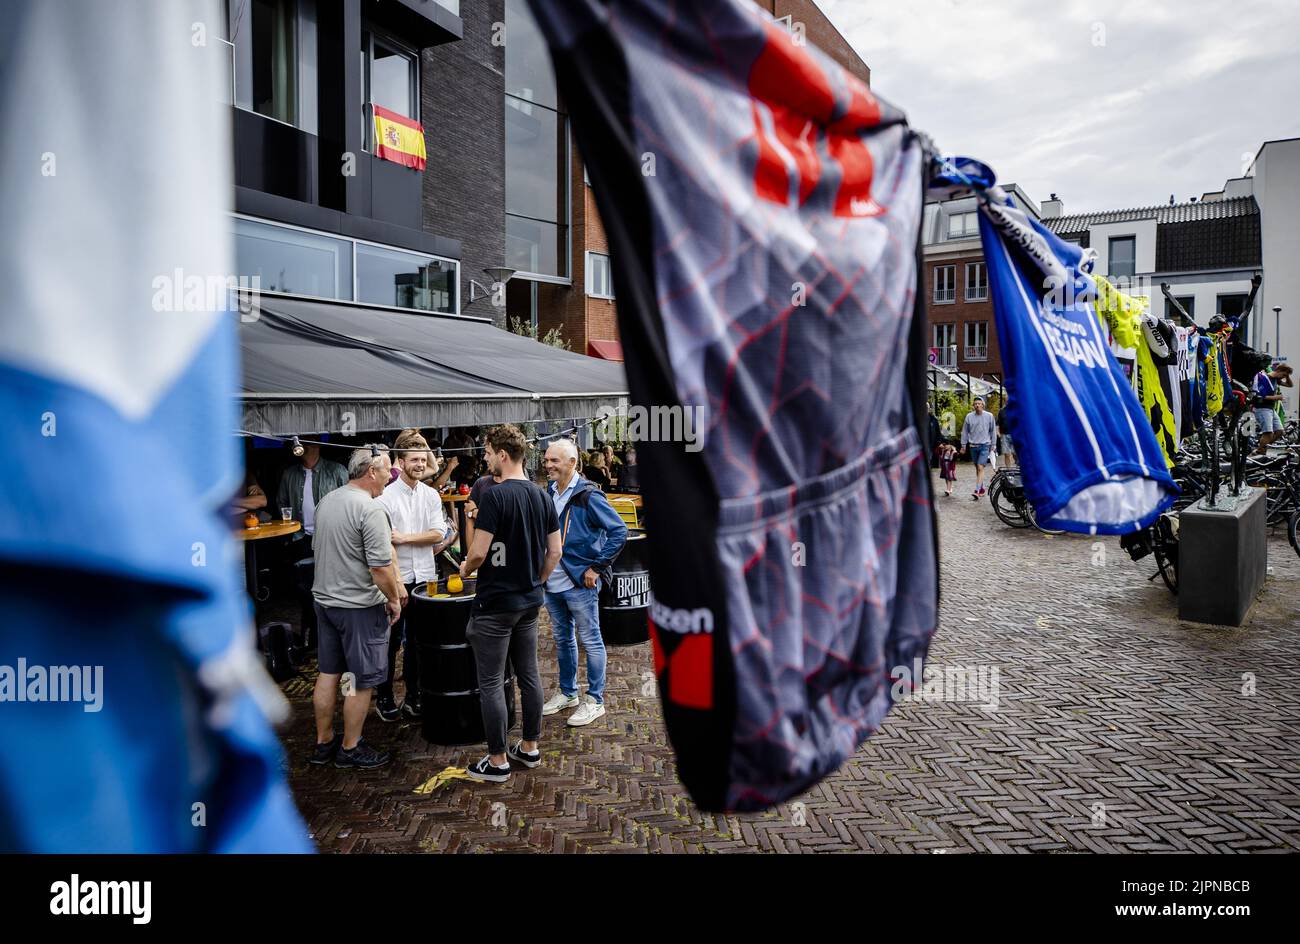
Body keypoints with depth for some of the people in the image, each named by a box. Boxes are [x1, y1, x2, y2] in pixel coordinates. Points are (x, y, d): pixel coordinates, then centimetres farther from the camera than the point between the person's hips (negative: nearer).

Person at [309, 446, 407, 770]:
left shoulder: (326, 501, 6)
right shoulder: (370, 509, -21)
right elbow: (381, 568, -24)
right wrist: (394, 600, -9)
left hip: (324, 599, 8)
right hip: (359, 607, -8)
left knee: (328, 673, 17)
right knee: (361, 681, 5)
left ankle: (323, 743, 28)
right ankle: (350, 748, 16)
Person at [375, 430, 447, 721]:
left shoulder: (432, 495, 6)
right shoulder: (387, 498, -8)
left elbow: (438, 534, -3)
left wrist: (405, 537, -15)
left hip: (424, 577, 4)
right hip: (397, 579, -4)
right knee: (391, 640, 7)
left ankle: (413, 695, 26)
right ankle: (384, 697, 22)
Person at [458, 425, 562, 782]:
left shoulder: (495, 495, -18)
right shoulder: (542, 496, 5)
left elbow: (478, 553, -19)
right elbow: (554, 551, 9)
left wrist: (465, 569, 1)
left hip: (495, 605, -7)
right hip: (530, 602, 8)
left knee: (491, 683, 3)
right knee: (528, 675, 16)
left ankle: (498, 761, 12)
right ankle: (530, 747, 27)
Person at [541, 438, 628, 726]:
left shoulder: (588, 495, -15)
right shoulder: (548, 493, 7)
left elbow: (619, 532, -17)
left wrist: (597, 567, -16)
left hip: (580, 583, -7)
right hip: (553, 583, 7)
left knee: (591, 641, 4)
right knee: (562, 639, 19)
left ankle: (595, 700, 16)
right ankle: (567, 693, 34)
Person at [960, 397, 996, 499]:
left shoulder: (989, 416, -1)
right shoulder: (969, 416, 1)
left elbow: (993, 431, 7)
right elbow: (965, 431, 7)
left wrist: (993, 445, 7)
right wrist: (963, 445, 5)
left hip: (984, 445, -3)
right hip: (973, 446, 3)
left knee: (980, 468, -12)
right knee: (977, 468, 12)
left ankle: (977, 491, -18)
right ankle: (982, 488, 26)